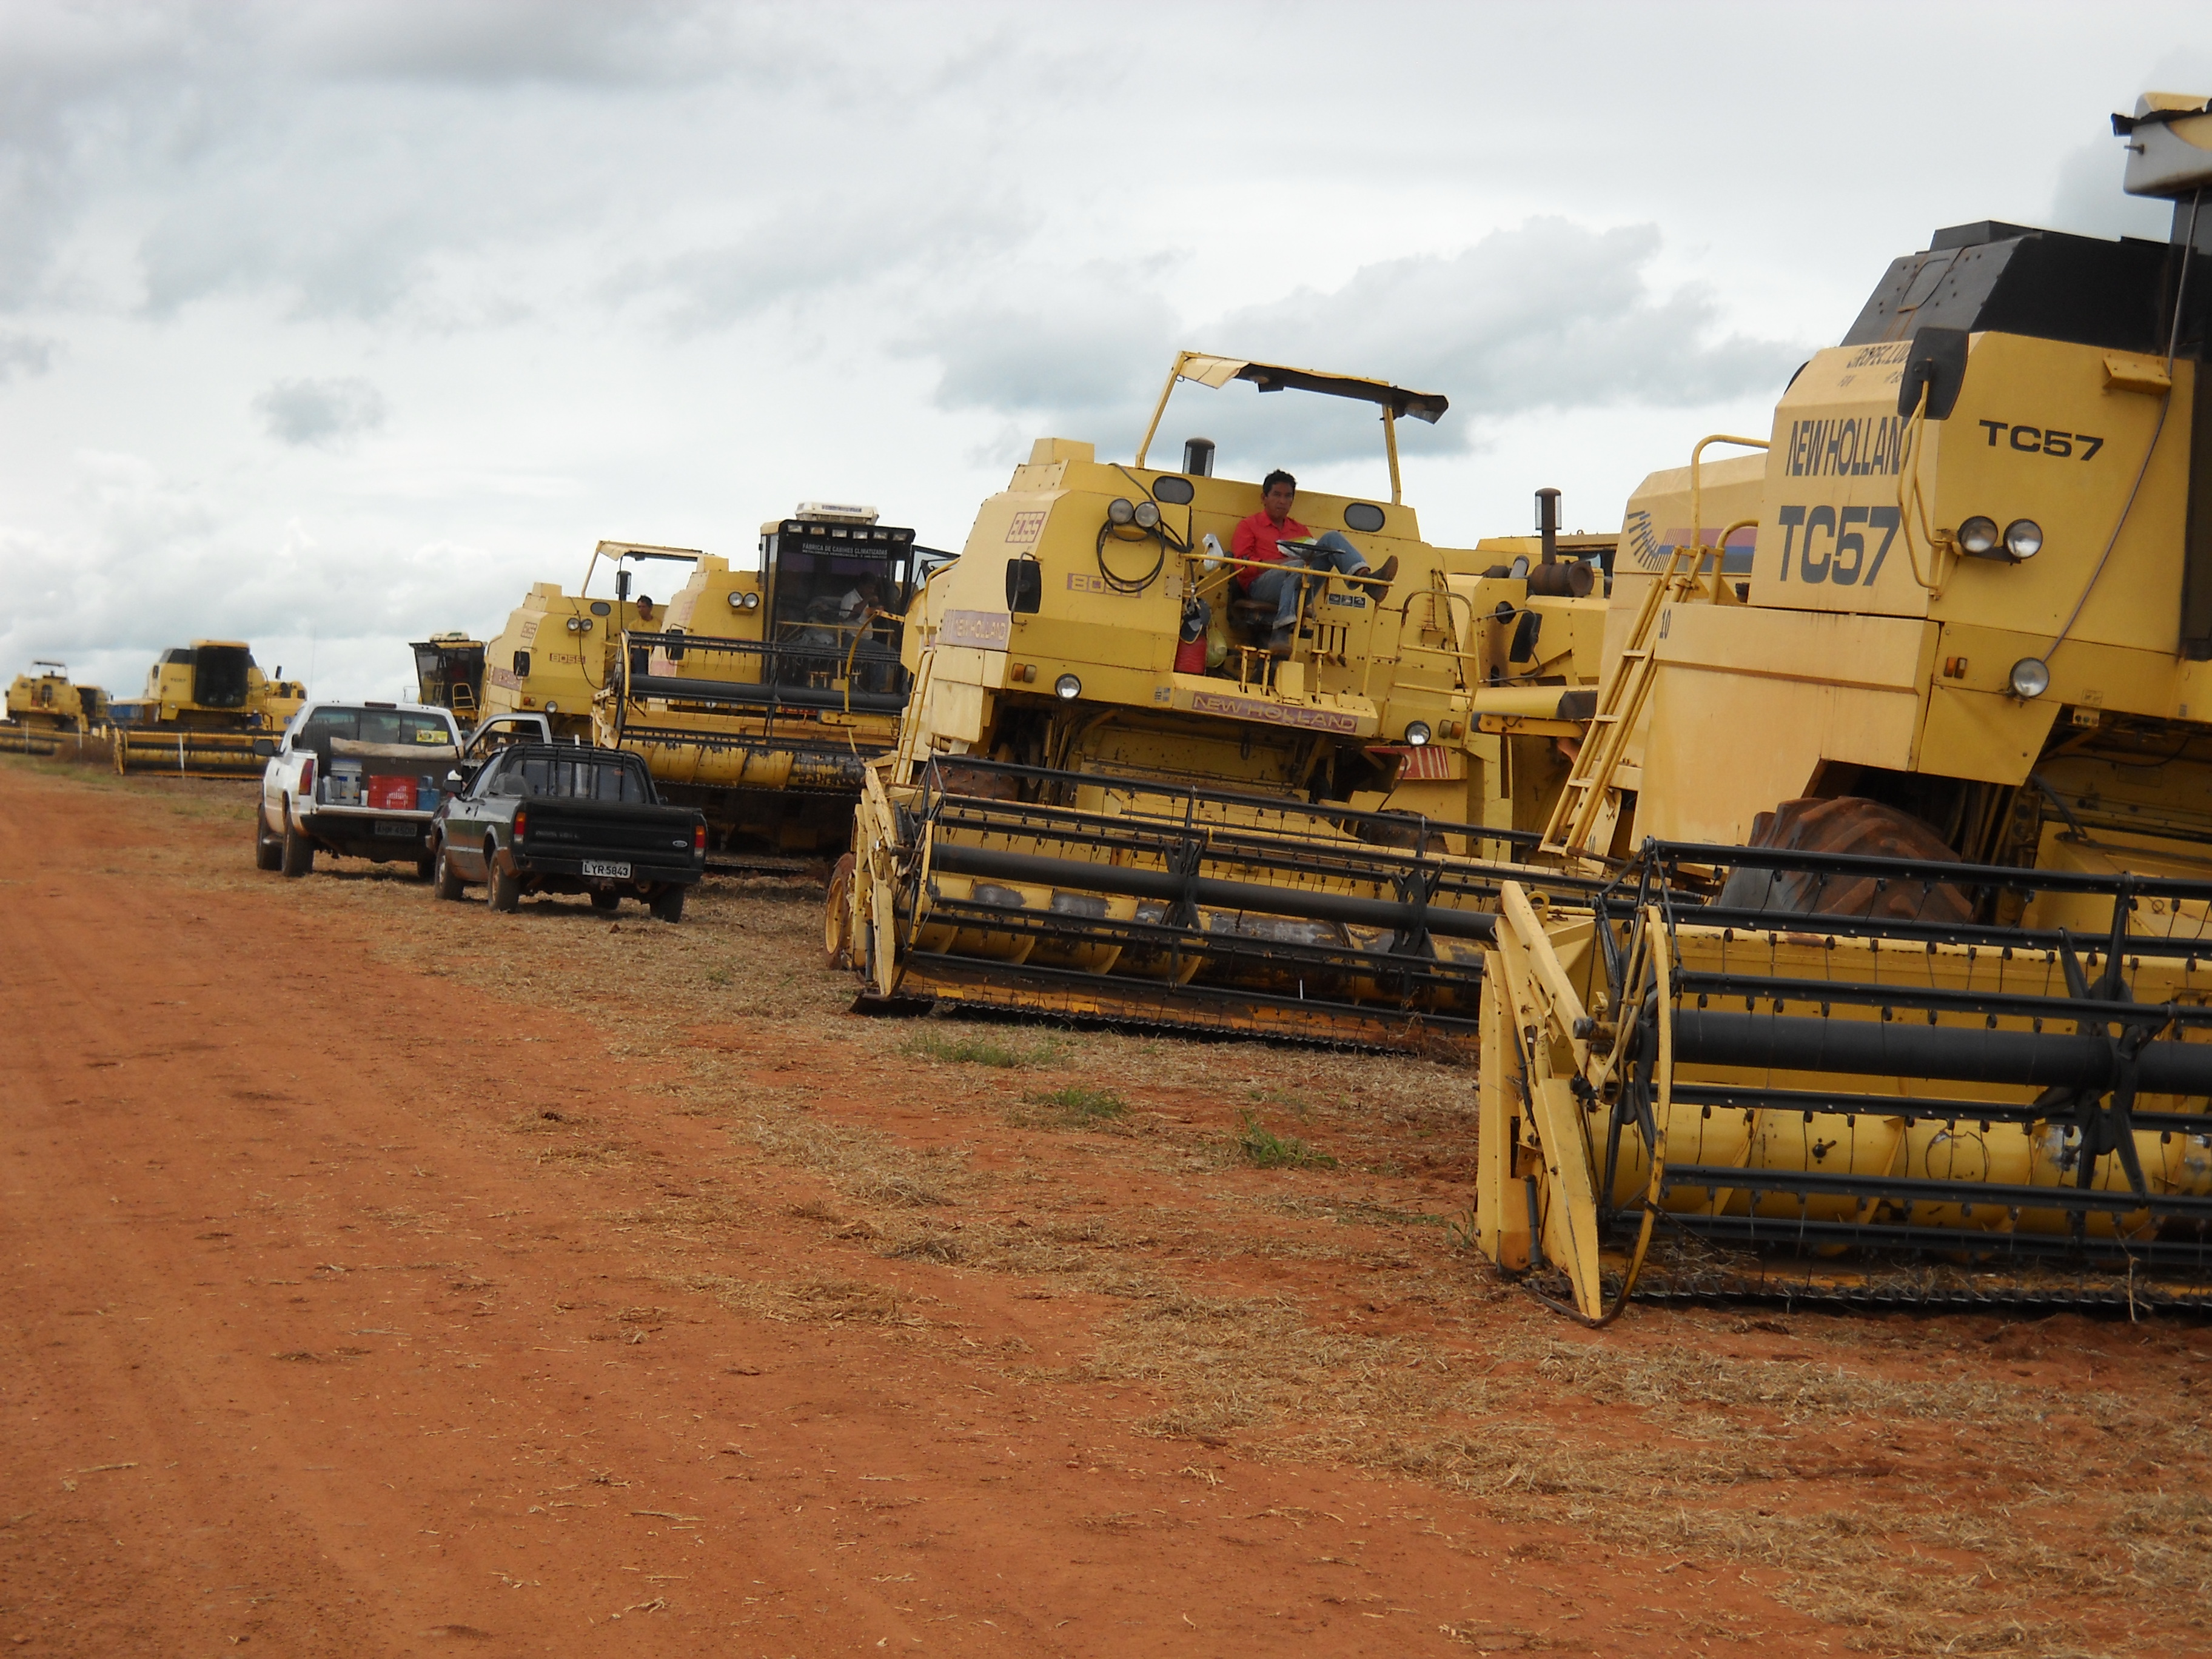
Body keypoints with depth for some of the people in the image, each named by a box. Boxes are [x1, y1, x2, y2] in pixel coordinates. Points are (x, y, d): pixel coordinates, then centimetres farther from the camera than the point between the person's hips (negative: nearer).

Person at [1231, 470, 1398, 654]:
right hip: (1262, 583, -4)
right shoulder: (1248, 527, 13)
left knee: (1332, 538, -7)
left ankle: (1367, 579, -32)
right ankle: (1280, 635, -51)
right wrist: (1290, 561, -12)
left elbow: (1320, 553, 16)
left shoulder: (1300, 530, 28)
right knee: (1299, 568, -38)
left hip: (1301, 590, 4)